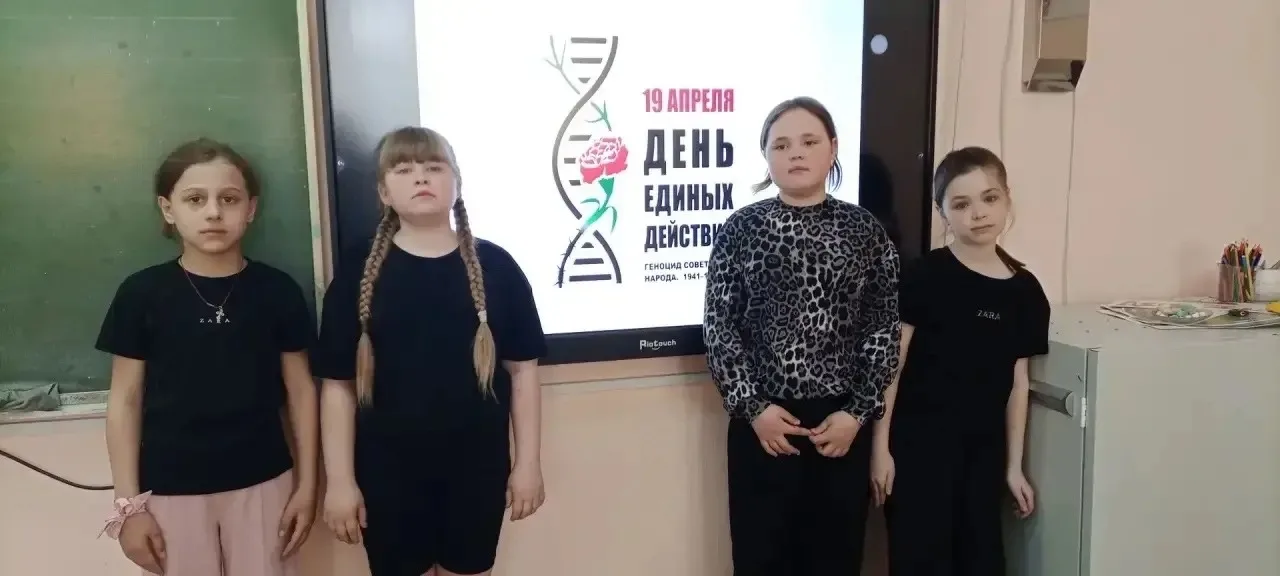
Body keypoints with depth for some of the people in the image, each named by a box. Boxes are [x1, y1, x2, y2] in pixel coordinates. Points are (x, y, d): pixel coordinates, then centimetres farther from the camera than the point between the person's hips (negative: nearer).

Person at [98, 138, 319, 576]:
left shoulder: (278, 291, -4)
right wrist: (129, 503, -2)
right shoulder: (141, 293, -4)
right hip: (170, 490, 0)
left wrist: (307, 484, 1)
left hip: (262, 484, 1)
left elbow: (301, 389, 2)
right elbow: (125, 400, 0)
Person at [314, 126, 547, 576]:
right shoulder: (358, 275, -4)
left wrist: (527, 462, -1)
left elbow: (522, 370, -1)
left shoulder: (494, 267, -4)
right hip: (388, 472, 0)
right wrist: (340, 480, -3)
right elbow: (338, 384, -2)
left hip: (476, 467, 1)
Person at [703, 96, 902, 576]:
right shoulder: (741, 229, 0)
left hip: (843, 421, 1)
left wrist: (858, 412, -6)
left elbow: (884, 329, 2)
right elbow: (718, 326, -3)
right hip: (763, 422, -1)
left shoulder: (865, 230, 3)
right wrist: (753, 408, -9)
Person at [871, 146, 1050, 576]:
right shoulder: (925, 276, -9)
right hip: (918, 444, -4)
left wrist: (1014, 465, 10)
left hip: (983, 449, 5)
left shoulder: (1024, 289, 4)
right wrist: (881, 447, -11)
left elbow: (1017, 382, 8)